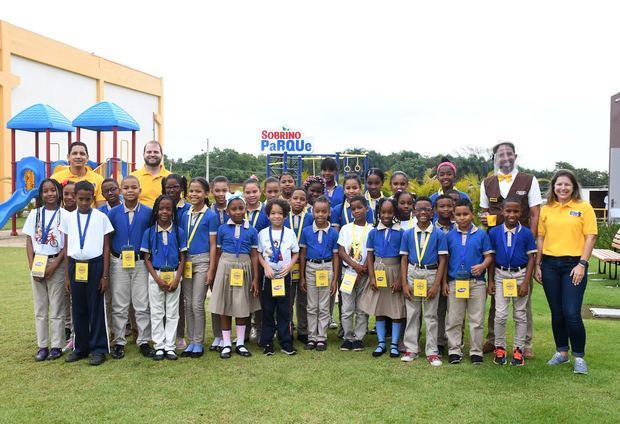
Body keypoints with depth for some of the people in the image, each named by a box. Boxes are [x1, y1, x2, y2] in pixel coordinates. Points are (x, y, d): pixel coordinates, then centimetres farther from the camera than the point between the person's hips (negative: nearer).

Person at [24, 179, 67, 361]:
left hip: (56, 263, -3)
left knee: (56, 307, 1)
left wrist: (54, 265, -13)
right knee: (40, 308, 8)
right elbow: (29, 242, 6)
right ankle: (42, 346, 16)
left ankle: (57, 345, 10)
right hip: (37, 263, 3)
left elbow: (67, 244, -6)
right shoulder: (34, 214, 6)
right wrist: (32, 266, -4)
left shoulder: (65, 215, -4)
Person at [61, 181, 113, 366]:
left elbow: (106, 247, -1)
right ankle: (81, 347, 21)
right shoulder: (69, 219, 5)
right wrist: (67, 275, 8)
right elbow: (66, 248, 9)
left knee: (96, 308, 2)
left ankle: (98, 348, 11)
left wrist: (105, 275, -4)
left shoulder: (101, 217, -2)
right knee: (78, 308, 9)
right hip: (75, 266, 3)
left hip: (95, 265, -3)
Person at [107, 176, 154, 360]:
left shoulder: (148, 212, -3)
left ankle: (144, 341, 15)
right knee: (119, 306, 8)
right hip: (118, 263, 1)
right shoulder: (113, 213, 0)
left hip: (141, 263, -1)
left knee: (143, 305, 4)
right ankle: (119, 342, 19)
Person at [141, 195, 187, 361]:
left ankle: (170, 346, 12)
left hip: (174, 275, 0)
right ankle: (159, 346, 14)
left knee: (172, 312, 5)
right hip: (155, 275, 0)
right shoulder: (149, 232, 0)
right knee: (156, 312, 5)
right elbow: (147, 258, 0)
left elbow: (182, 257, 2)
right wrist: (157, 279, -9)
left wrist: (177, 279, -9)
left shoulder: (179, 232, 1)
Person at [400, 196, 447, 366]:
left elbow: (442, 260, -3)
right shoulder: (408, 234, 2)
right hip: (412, 274, 2)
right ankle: (411, 348, 20)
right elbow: (404, 260, 4)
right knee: (412, 314, 9)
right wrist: (404, 284, -2)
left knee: (431, 315, 6)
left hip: (431, 274, -2)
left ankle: (432, 351, 14)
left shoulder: (439, 234, -3)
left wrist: (436, 285, -10)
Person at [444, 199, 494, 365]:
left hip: (476, 283, -1)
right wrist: (444, 282, 3)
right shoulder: (450, 235, 3)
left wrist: (482, 266, -21)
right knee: (454, 320, 7)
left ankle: (476, 351, 17)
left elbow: (489, 255, 1)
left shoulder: (481, 234, -1)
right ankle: (454, 350, 16)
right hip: (455, 282, 1)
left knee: (477, 320, 6)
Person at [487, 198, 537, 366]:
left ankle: (518, 349, 21)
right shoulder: (494, 232, -3)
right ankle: (499, 348, 15)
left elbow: (531, 258, -3)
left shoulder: (526, 233, -6)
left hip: (520, 275, 0)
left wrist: (526, 282, -9)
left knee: (520, 314, 10)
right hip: (501, 275, 0)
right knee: (500, 314, 0)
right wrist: (490, 281, 1)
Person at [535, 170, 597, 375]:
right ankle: (561, 352, 25)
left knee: (572, 313, -8)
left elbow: (590, 237, -4)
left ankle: (579, 357, 9)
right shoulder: (546, 210, 9)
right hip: (550, 265, 3)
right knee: (557, 313, 10)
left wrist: (582, 264, -11)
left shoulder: (583, 207, 0)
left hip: (573, 264, -3)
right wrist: (537, 265, 7)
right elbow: (540, 238, 10)